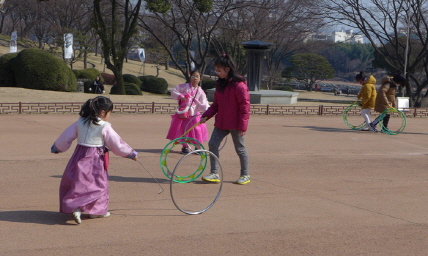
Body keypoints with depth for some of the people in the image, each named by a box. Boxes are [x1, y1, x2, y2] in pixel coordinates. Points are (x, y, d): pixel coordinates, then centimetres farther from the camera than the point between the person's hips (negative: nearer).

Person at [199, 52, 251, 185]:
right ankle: (214, 174, 5)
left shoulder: (239, 85, -15)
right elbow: (216, 104, 16)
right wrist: (206, 116, 3)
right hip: (221, 122, 7)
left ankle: (245, 175, 20)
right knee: (212, 144, -2)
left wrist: (243, 125, -18)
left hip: (235, 124, -7)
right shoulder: (220, 84, 10)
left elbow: (245, 106, -16)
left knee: (240, 148, 4)